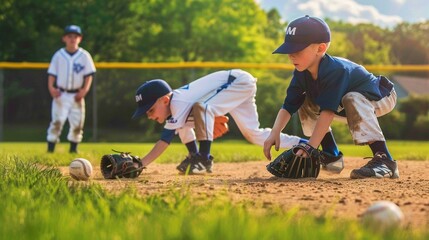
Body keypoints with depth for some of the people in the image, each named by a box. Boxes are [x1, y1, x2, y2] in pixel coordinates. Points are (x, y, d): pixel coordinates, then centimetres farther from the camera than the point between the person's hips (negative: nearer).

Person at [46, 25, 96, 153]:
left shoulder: (84, 56, 1)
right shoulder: (58, 55, 1)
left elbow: (89, 75, 2)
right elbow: (52, 74, 3)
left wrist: (84, 90, -11)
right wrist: (51, 87, -14)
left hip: (77, 95, 1)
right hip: (61, 94, -1)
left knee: (77, 122, 2)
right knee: (57, 121, -11)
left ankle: (73, 148, 15)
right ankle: (50, 149, -8)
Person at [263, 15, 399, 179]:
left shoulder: (335, 70, -37)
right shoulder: (301, 73, -13)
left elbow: (328, 111, -41)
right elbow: (288, 106, -13)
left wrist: (310, 146, -44)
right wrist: (274, 134, -29)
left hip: (381, 98, -8)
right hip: (345, 105, 8)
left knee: (352, 99, -39)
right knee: (306, 102, -1)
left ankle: (384, 160, -43)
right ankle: (331, 153, 5)